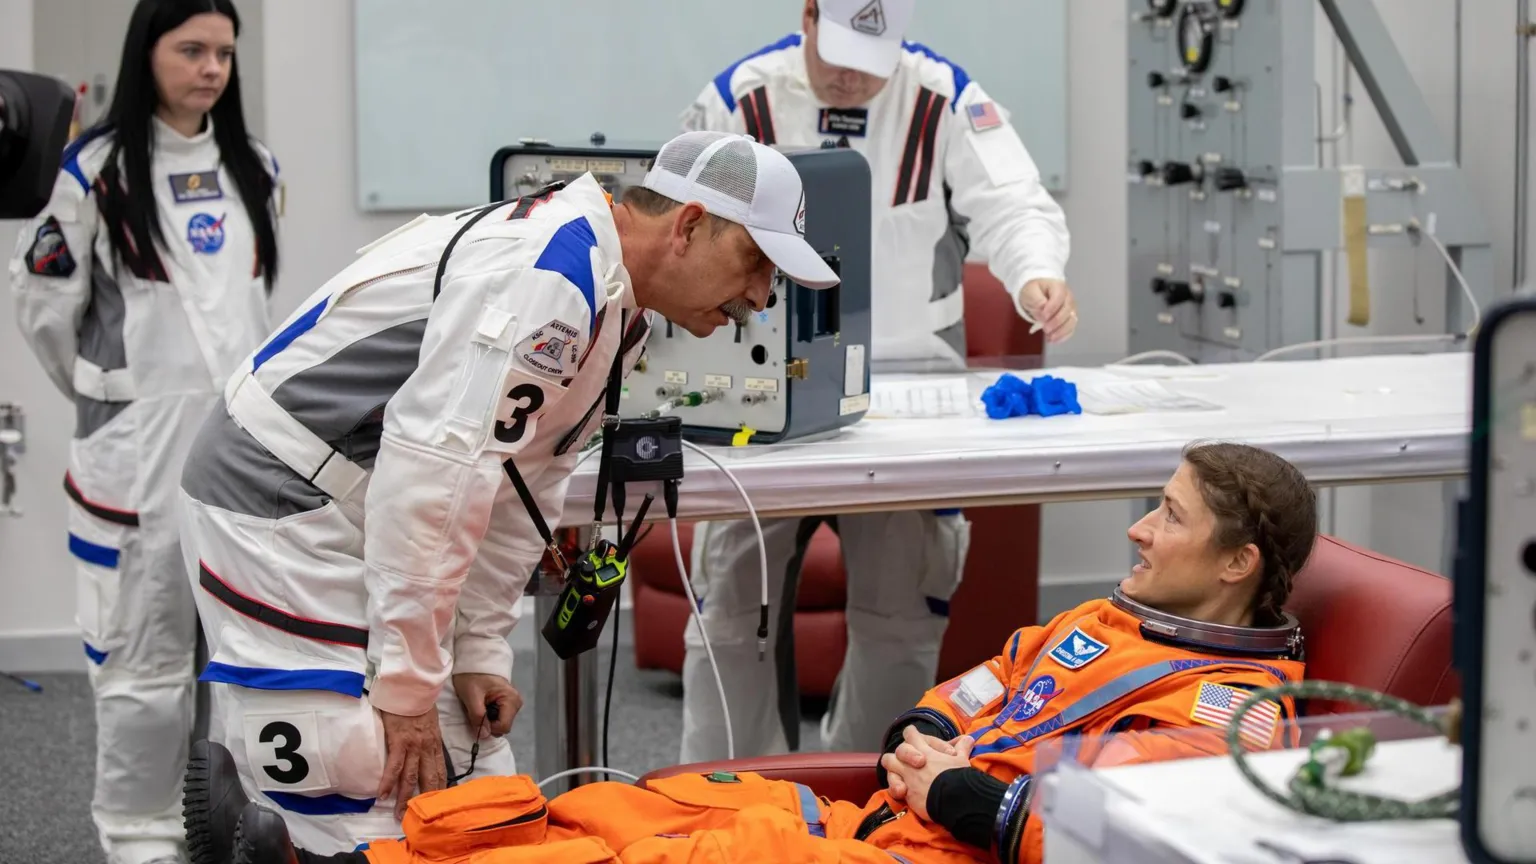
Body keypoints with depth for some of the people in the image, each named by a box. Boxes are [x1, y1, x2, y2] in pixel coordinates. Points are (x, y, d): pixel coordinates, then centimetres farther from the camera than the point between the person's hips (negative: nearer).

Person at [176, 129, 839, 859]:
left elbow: (520, 487, 14)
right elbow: (432, 467, -29)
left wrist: (479, 651, 6)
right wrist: (407, 686, -25)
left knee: (468, 781, 7)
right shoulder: (551, 272, -24)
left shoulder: (620, 320, 10)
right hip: (281, 498, -11)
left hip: (369, 518, 11)